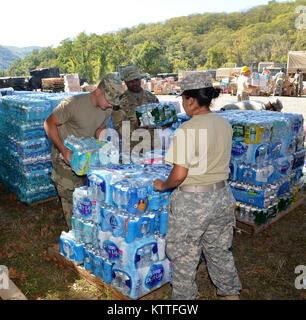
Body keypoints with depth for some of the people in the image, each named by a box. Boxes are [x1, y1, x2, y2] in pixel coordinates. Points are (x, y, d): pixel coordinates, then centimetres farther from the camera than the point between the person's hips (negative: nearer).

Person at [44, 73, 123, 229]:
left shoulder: (107, 109, -5)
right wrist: (63, 149, -24)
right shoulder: (73, 103, -25)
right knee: (71, 199, -1)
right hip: (66, 157, -5)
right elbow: (49, 124, -17)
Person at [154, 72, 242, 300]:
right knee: (220, 251, 26)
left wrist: (162, 185, -3)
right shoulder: (225, 124, 1)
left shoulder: (187, 130, -21)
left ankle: (184, 297, 33)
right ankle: (231, 293, 44)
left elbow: (179, 175, -22)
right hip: (222, 197, 7)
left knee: (184, 256, 14)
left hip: (192, 202, -7)